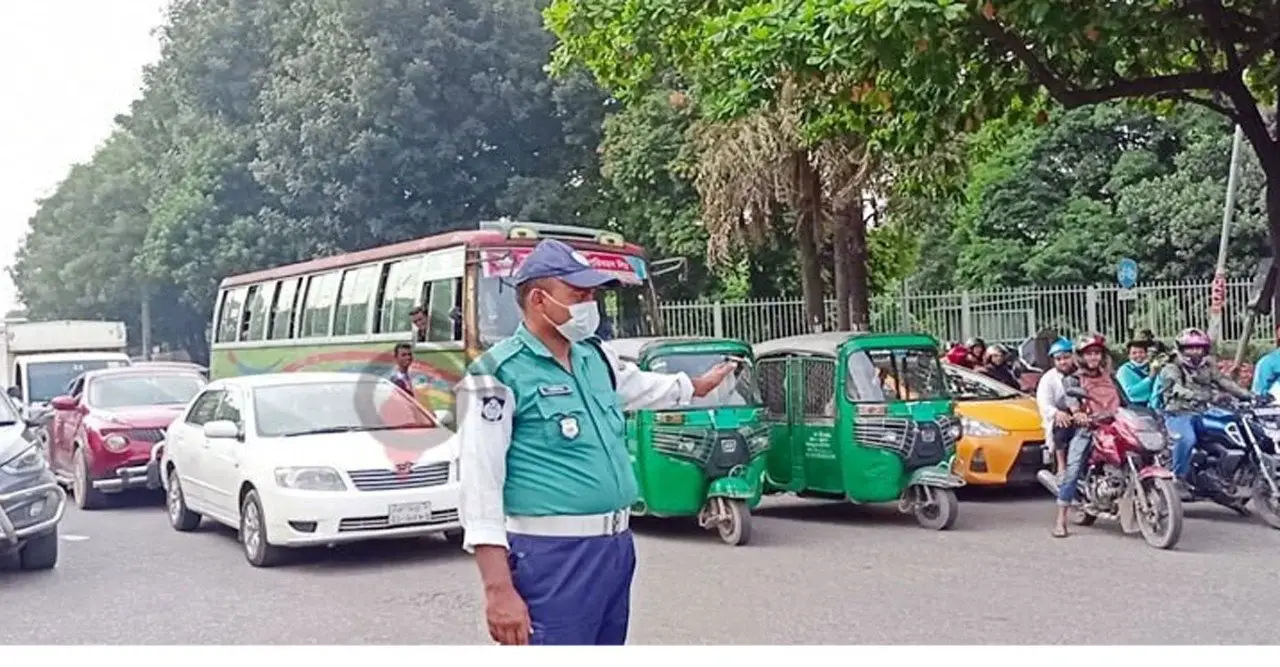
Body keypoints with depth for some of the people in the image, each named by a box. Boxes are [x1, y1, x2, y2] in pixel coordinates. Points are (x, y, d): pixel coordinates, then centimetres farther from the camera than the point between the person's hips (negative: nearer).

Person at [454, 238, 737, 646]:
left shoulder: (597, 358, 11)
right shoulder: (498, 375, -12)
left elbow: (643, 388, 35)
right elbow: (480, 483, -16)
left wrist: (698, 386, 51)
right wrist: (498, 589, -23)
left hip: (618, 547, 8)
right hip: (554, 557, -8)